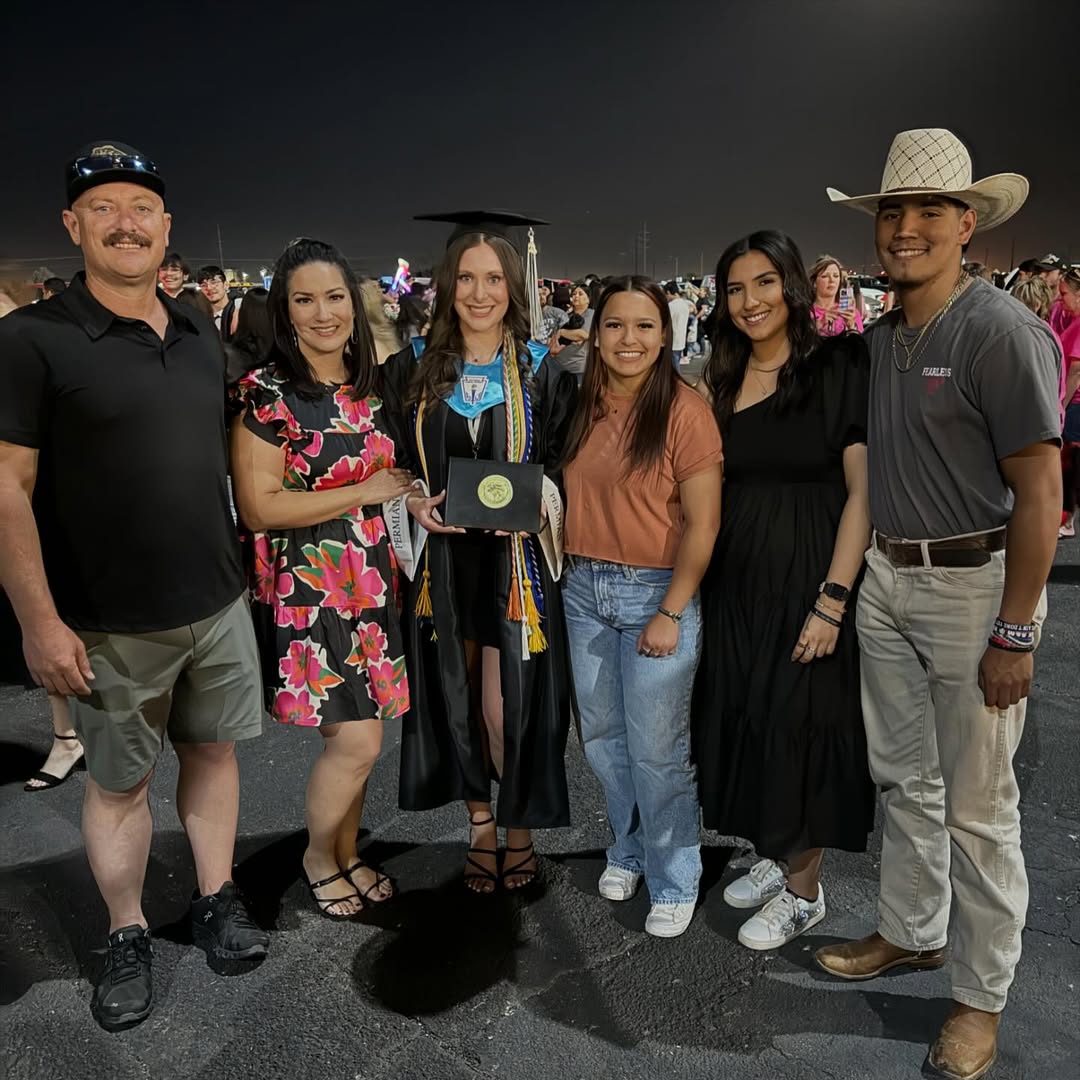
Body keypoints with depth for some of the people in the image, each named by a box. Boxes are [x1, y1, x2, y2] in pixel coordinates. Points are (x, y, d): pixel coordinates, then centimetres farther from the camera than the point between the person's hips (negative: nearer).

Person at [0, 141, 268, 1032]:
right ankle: (127, 936, 30)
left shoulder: (202, 339, 7)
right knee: (119, 781, 10)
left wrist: (237, 570, 13)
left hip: (219, 603, 5)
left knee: (213, 750, 16)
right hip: (112, 624, -5)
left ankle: (216, 898, 35)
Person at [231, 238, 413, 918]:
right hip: (307, 586, -6)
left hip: (371, 580, 6)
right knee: (358, 742, -5)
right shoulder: (266, 394, -11)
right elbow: (259, 507, -15)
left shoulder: (370, 387, 8)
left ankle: (348, 855, 34)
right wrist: (365, 492, -16)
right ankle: (318, 858, 22)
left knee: (352, 737, 14)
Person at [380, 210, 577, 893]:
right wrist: (415, 504, -10)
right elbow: (393, 464, 9)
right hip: (441, 561, 2)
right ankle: (480, 825, 32)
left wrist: (529, 501, -17)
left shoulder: (543, 373, -1)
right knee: (456, 697, 11)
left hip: (515, 561, -2)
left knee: (510, 702, 0)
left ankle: (520, 830, 25)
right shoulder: (413, 369, 3)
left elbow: (564, 468, 2)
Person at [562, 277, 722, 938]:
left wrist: (671, 612, -15)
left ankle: (674, 882, 24)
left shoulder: (683, 409, -12)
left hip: (656, 591, -5)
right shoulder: (583, 407, 5)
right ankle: (629, 849, 39)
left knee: (656, 750, 3)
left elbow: (703, 523, -13)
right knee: (602, 735, 16)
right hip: (584, 588, 6)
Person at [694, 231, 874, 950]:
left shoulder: (839, 369, -9)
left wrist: (831, 600, -19)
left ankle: (805, 888, 24)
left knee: (802, 725, 3)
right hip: (736, 579, 6)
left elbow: (863, 492, -14)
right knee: (746, 719, 13)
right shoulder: (720, 383, 8)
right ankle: (775, 856, 36)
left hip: (809, 578, -5)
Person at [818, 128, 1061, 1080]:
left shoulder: (1003, 331, -13)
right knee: (903, 780, 19)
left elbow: (1041, 491, -16)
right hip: (885, 581, 7)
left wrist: (1016, 634, -17)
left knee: (977, 808, 5)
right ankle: (911, 932, 39)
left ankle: (983, 995, 24)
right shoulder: (879, 339, 9)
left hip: (974, 585, -7)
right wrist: (862, 568, 10)